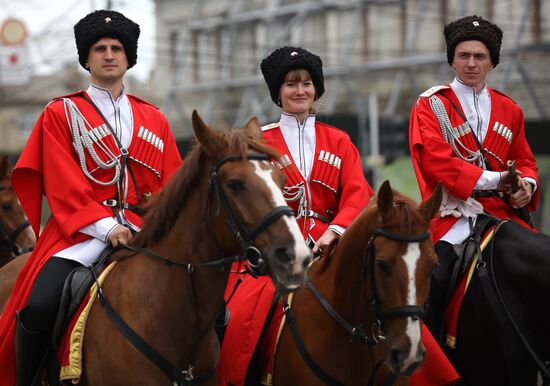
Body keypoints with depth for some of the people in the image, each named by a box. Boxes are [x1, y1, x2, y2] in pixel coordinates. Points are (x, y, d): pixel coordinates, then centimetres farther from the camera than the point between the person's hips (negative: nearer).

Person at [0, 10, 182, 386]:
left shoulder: (154, 119, 17)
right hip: (80, 233, -3)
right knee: (39, 306, -28)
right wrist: (104, 226, -18)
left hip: (143, 232, 3)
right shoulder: (61, 114, 7)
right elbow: (64, 186, -4)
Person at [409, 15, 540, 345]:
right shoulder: (431, 105, 2)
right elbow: (436, 158, -11)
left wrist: (526, 184, -5)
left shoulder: (510, 110, 16)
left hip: (502, 209, 4)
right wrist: (490, 179, -17)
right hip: (453, 212, -4)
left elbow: (525, 161, 20)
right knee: (435, 278, -26)